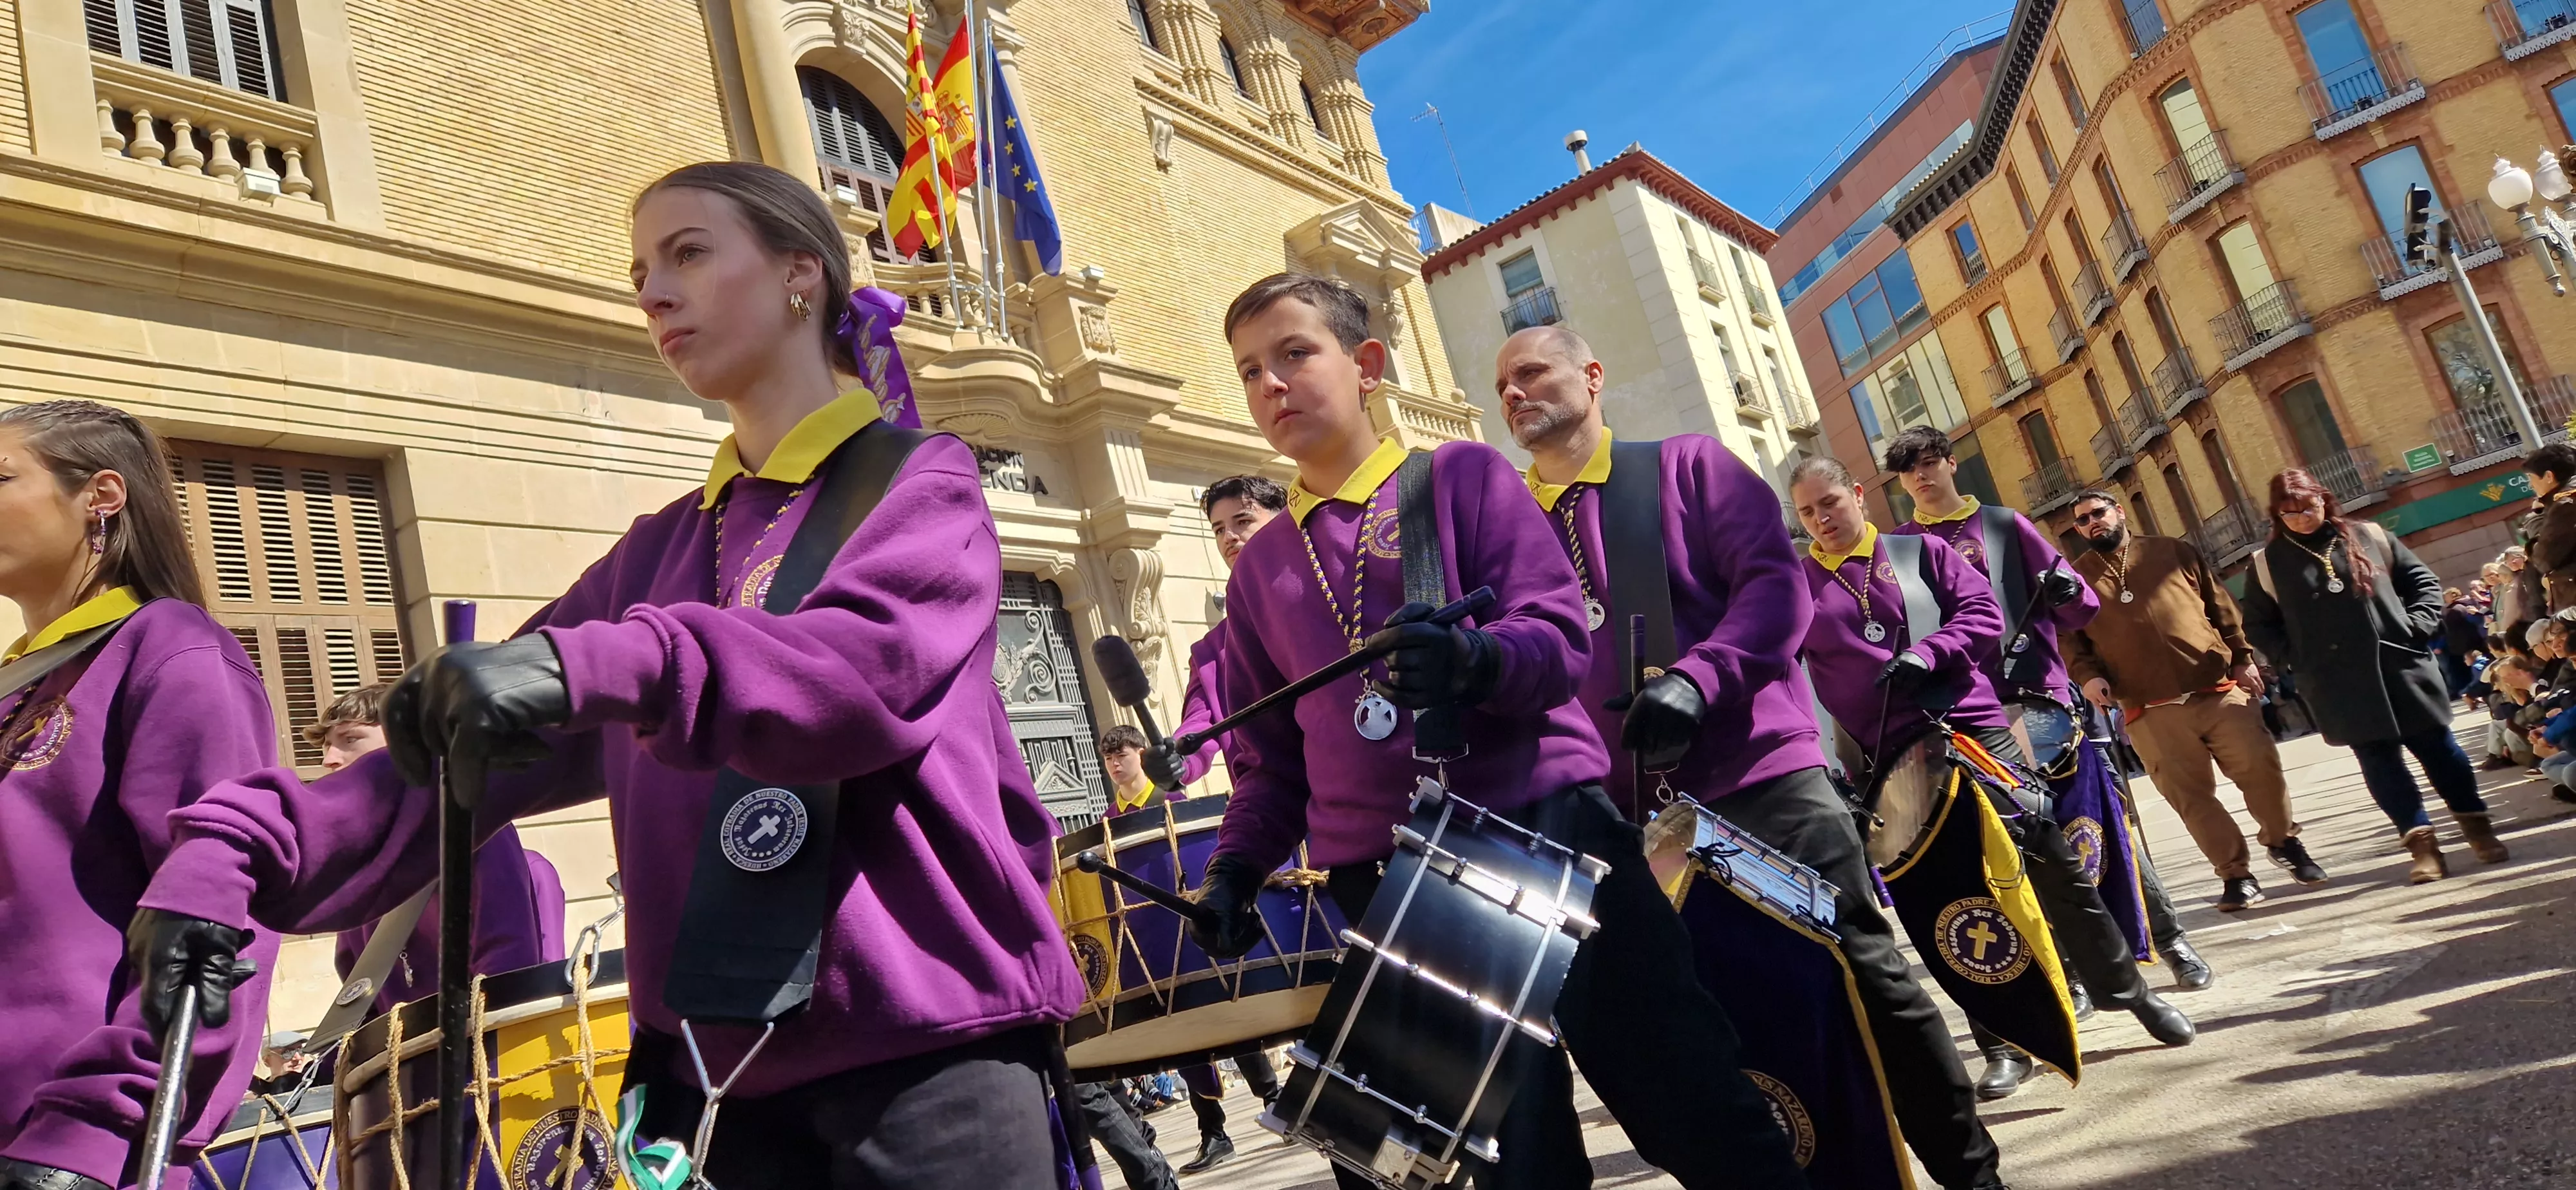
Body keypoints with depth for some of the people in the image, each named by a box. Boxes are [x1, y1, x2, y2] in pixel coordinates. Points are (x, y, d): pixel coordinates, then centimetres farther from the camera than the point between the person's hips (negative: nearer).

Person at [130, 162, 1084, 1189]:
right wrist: (241, 844, -7)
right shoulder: (661, 549, 16)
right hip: (729, 1057, 5)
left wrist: (603, 664, -33)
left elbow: (872, 664, -20)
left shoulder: (922, 483, 1)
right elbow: (479, 735, 8)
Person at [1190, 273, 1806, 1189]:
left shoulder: (1462, 476, 4)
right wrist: (1237, 866, 2)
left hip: (1544, 822, -3)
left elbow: (1563, 635, -6)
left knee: (1697, 1113, 0)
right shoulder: (1260, 568, 15)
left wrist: (1481, 660, -27)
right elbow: (1268, 755, 18)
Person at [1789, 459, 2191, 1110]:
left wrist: (1926, 653, -16)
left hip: (1974, 726, 0)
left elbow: (1983, 612, 1)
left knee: (2054, 861, 2)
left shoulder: (1920, 551, 8)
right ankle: (2004, 1041, 12)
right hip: (1891, 759, 0)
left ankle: (2130, 990, 23)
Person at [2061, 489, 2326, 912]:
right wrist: (2087, 675, -13)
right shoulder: (2076, 579, 7)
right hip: (2151, 711, -1)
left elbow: (2221, 607, 12)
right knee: (2191, 796, 0)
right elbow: (2068, 639, 4)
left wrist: (2243, 658, 6)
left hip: (2217, 690, 1)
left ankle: (2283, 841, 26)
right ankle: (2236, 873, 12)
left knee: (2260, 766, 0)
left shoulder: (2174, 551, 10)